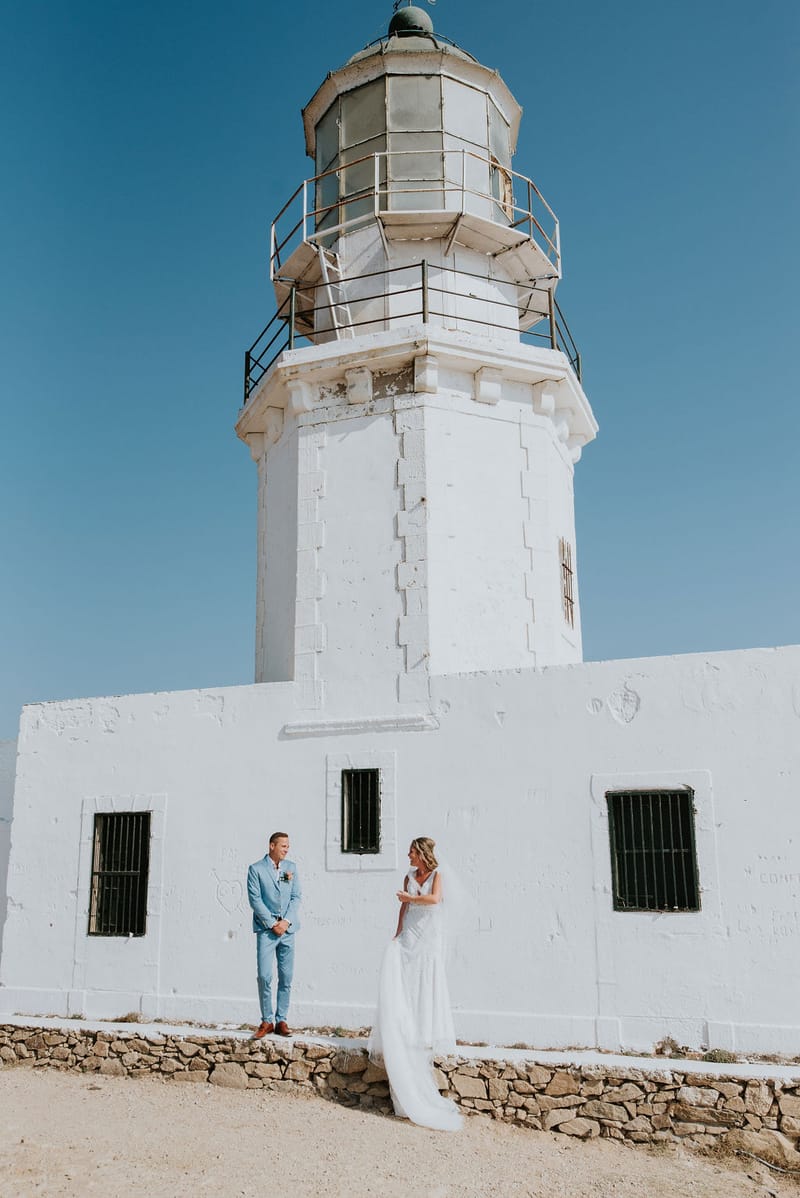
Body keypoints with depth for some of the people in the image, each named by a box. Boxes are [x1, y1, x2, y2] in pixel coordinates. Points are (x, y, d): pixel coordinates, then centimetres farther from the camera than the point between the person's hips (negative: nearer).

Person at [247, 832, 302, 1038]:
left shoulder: (291, 867, 10)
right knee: (264, 976, -6)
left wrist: (286, 921, -7)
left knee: (286, 977, 5)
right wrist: (272, 924, -11)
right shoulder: (256, 869, -2)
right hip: (266, 929, -3)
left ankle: (281, 1021, 14)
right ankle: (267, 1021, 7)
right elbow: (255, 899, -6)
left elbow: (296, 896, 6)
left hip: (287, 928, 4)